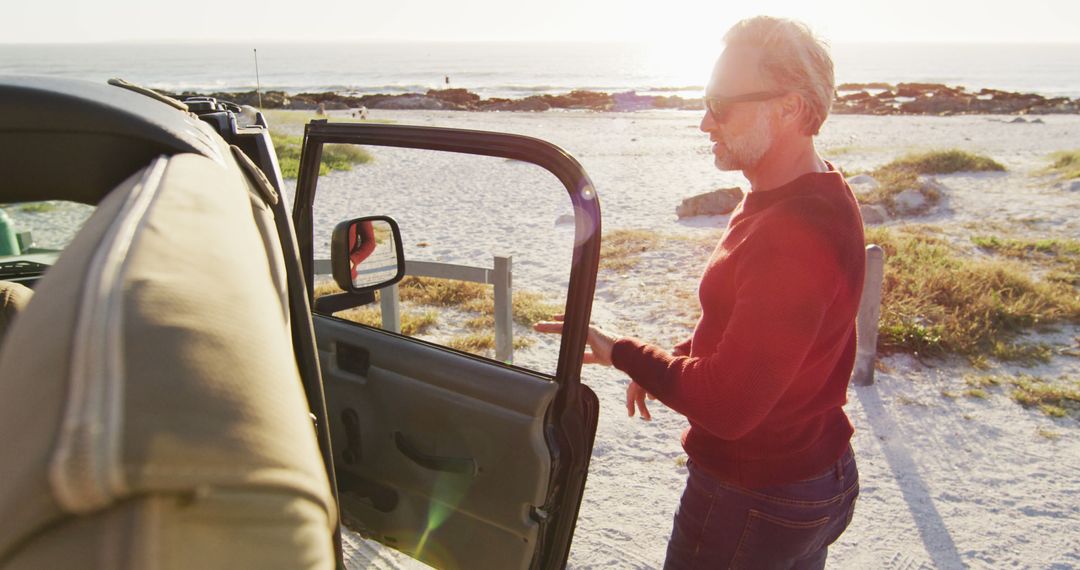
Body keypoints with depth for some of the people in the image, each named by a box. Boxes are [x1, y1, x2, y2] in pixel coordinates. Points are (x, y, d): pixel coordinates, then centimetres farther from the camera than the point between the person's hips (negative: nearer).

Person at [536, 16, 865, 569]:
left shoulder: (794, 238, -32)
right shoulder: (816, 194, 2)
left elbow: (727, 405, -30)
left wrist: (623, 353, -16)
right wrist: (667, 363, 5)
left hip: (754, 499, -9)